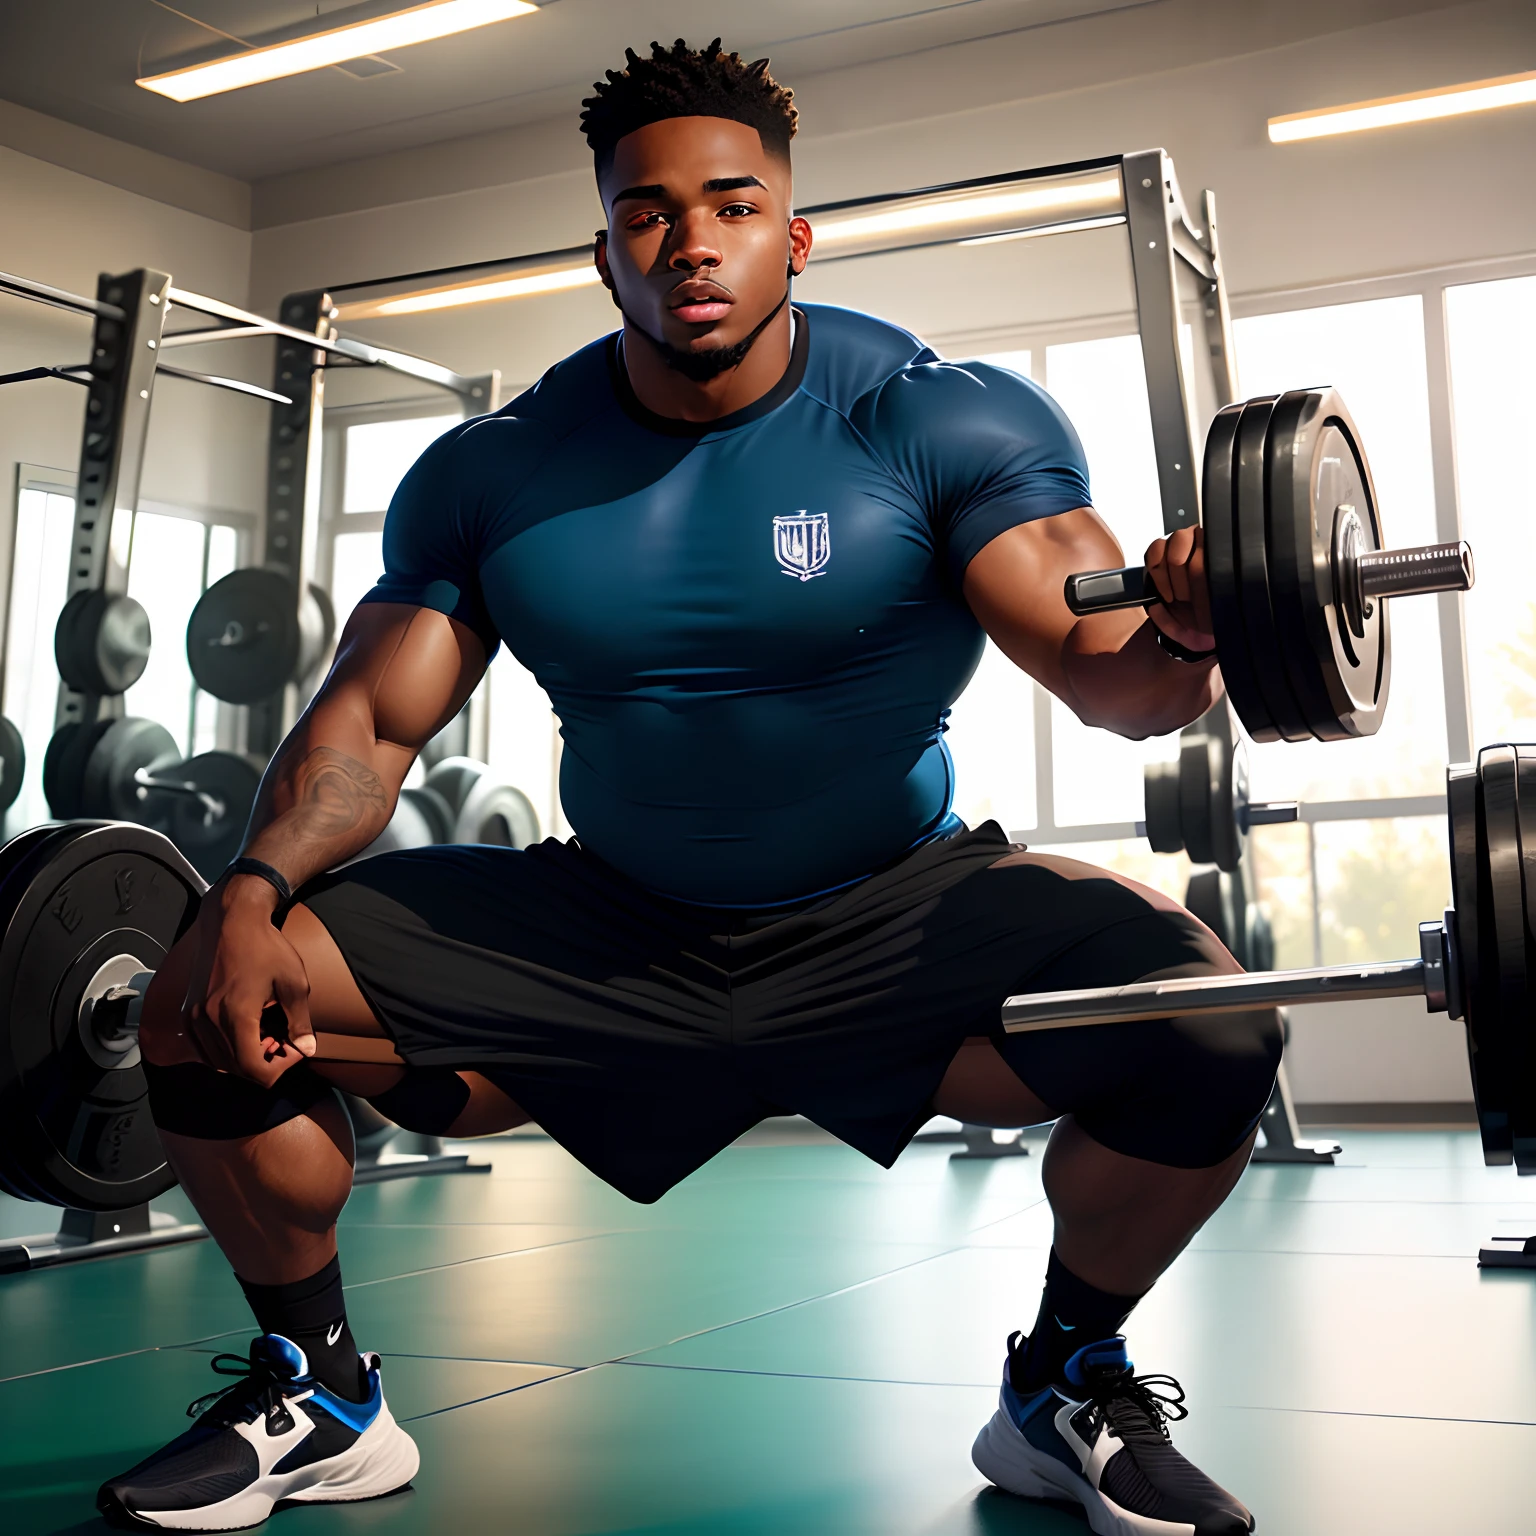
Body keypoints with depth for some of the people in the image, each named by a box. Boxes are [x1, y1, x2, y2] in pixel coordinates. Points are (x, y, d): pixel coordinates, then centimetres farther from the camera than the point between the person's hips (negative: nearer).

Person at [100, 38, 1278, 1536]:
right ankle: (314, 1394, 12)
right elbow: (372, 715, -2)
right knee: (206, 999, -11)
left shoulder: (945, 420, -10)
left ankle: (1069, 1387, 2)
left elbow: (1104, 671, -16)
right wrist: (250, 896, -20)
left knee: (1204, 1022, -27)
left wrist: (1178, 642, -41)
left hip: (892, 921, -1)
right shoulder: (489, 474, -1)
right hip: (600, 934, 2)